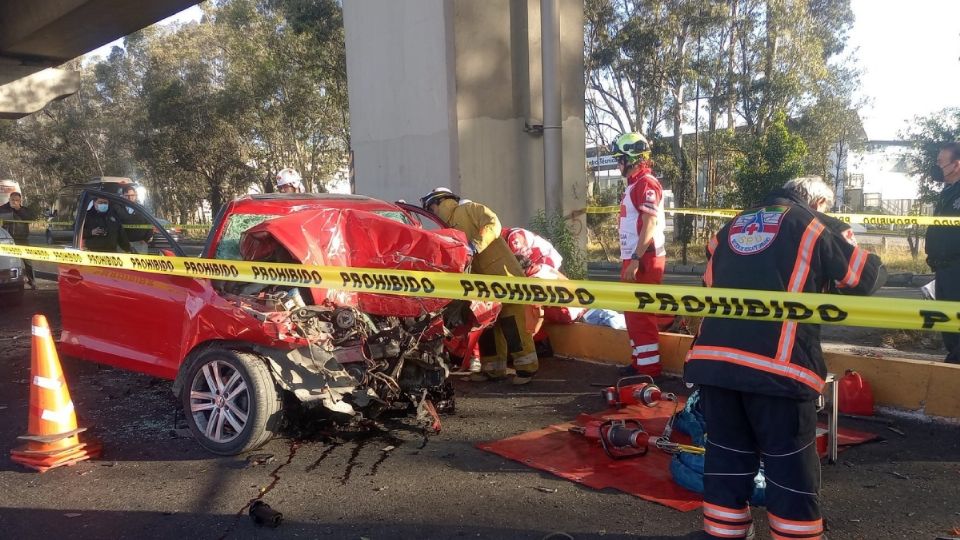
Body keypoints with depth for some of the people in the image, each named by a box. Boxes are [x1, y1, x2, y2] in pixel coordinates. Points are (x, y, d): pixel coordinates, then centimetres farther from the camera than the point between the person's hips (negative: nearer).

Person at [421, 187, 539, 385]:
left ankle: (527, 366, -6)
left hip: (502, 273, -9)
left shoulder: (468, 209, -1)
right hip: (483, 281, 9)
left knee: (511, 321, -11)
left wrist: (476, 245, -24)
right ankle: (494, 368, 18)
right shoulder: (450, 228, 23)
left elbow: (493, 224, -16)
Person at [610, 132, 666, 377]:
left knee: (641, 315, -7)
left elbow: (651, 224, -21)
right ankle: (639, 362, 25)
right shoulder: (634, 184, 18)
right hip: (635, 258, 10)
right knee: (633, 313, 16)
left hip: (644, 260, -10)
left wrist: (635, 260, -24)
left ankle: (648, 369, -1)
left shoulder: (646, 184, -13)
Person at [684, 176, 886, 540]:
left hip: (711, 358, 5)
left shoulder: (732, 226, 21)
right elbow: (870, 275, 13)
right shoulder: (812, 225, 8)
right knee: (791, 465, 8)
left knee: (727, 454, 17)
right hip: (776, 364, -5)